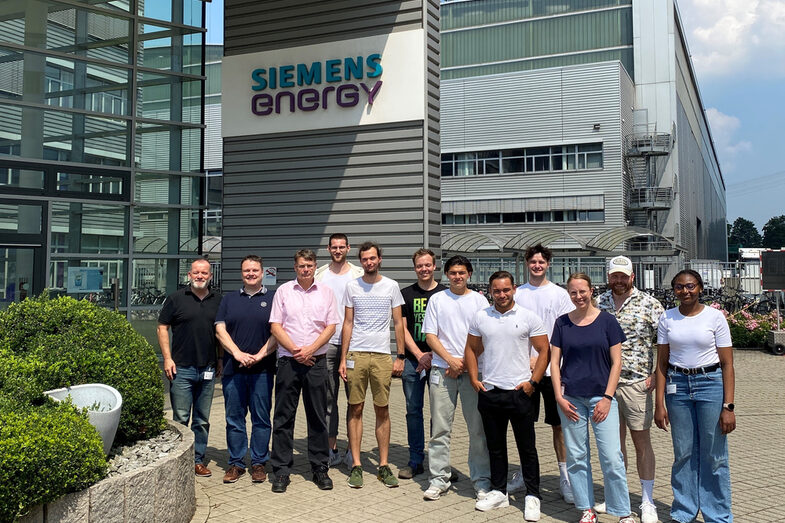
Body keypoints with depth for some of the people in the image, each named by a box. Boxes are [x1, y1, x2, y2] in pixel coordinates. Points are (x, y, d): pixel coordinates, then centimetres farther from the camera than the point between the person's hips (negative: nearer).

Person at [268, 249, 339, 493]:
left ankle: (320, 468, 16)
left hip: (316, 361, 0)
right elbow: (275, 326, 1)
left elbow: (330, 326, 2)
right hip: (288, 361, 0)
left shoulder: (325, 292, 7)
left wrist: (310, 349, -10)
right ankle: (281, 470, 11)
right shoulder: (284, 291, 6)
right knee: (283, 417, 3)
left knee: (318, 417, 6)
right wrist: (294, 349, -10)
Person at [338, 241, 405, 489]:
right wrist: (343, 359, 1)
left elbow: (398, 323, 7)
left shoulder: (391, 286, 5)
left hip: (382, 355, 0)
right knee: (355, 409, 3)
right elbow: (348, 324, 7)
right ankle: (356, 466, 10)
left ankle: (384, 465, 12)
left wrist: (400, 356, 0)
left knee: (383, 411, 4)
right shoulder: (352, 286, 6)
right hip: (356, 354, 0)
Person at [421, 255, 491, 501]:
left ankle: (482, 480, 13)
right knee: (440, 428, 3)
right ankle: (439, 479, 13)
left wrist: (465, 362, -6)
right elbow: (430, 336, 5)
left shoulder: (479, 300, 7)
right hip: (442, 370, 1)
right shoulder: (437, 299, 8)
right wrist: (451, 360, -7)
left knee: (478, 428, 2)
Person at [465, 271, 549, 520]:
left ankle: (532, 496, 16)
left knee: (527, 447, 4)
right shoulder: (480, 317, 6)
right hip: (489, 392, 3)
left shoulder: (529, 317, -3)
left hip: (520, 392, -3)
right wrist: (474, 379, 4)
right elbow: (471, 349, 14)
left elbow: (544, 351, -1)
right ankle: (498, 491, 27)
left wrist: (533, 382, -9)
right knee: (495, 446, 13)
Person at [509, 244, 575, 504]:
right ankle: (524, 472, 23)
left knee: (558, 424, 2)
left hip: (551, 368, -2)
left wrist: (540, 358, -13)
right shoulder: (517, 294, 8)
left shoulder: (560, 294, 1)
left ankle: (564, 475, 12)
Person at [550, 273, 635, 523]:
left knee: (612, 458, -5)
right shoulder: (562, 323, 5)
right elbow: (555, 362, 6)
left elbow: (616, 362, 0)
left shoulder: (607, 321, 0)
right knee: (576, 457, 7)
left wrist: (607, 398, -7)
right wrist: (559, 397, -2)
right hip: (571, 399, 2)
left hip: (601, 397, -2)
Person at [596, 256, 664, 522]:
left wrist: (656, 374, -7)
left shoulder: (649, 305, -3)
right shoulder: (598, 304, 7)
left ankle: (647, 501, 15)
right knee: (614, 439, 12)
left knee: (641, 440, 4)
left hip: (636, 383, -3)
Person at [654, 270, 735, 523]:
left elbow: (727, 364, -4)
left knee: (714, 455, 1)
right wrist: (659, 404, 0)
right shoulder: (667, 319, 3)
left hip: (710, 383, -2)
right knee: (683, 454, 9)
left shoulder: (715, 317, -3)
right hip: (677, 385, 2)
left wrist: (728, 406, -10)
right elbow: (662, 363, 5)